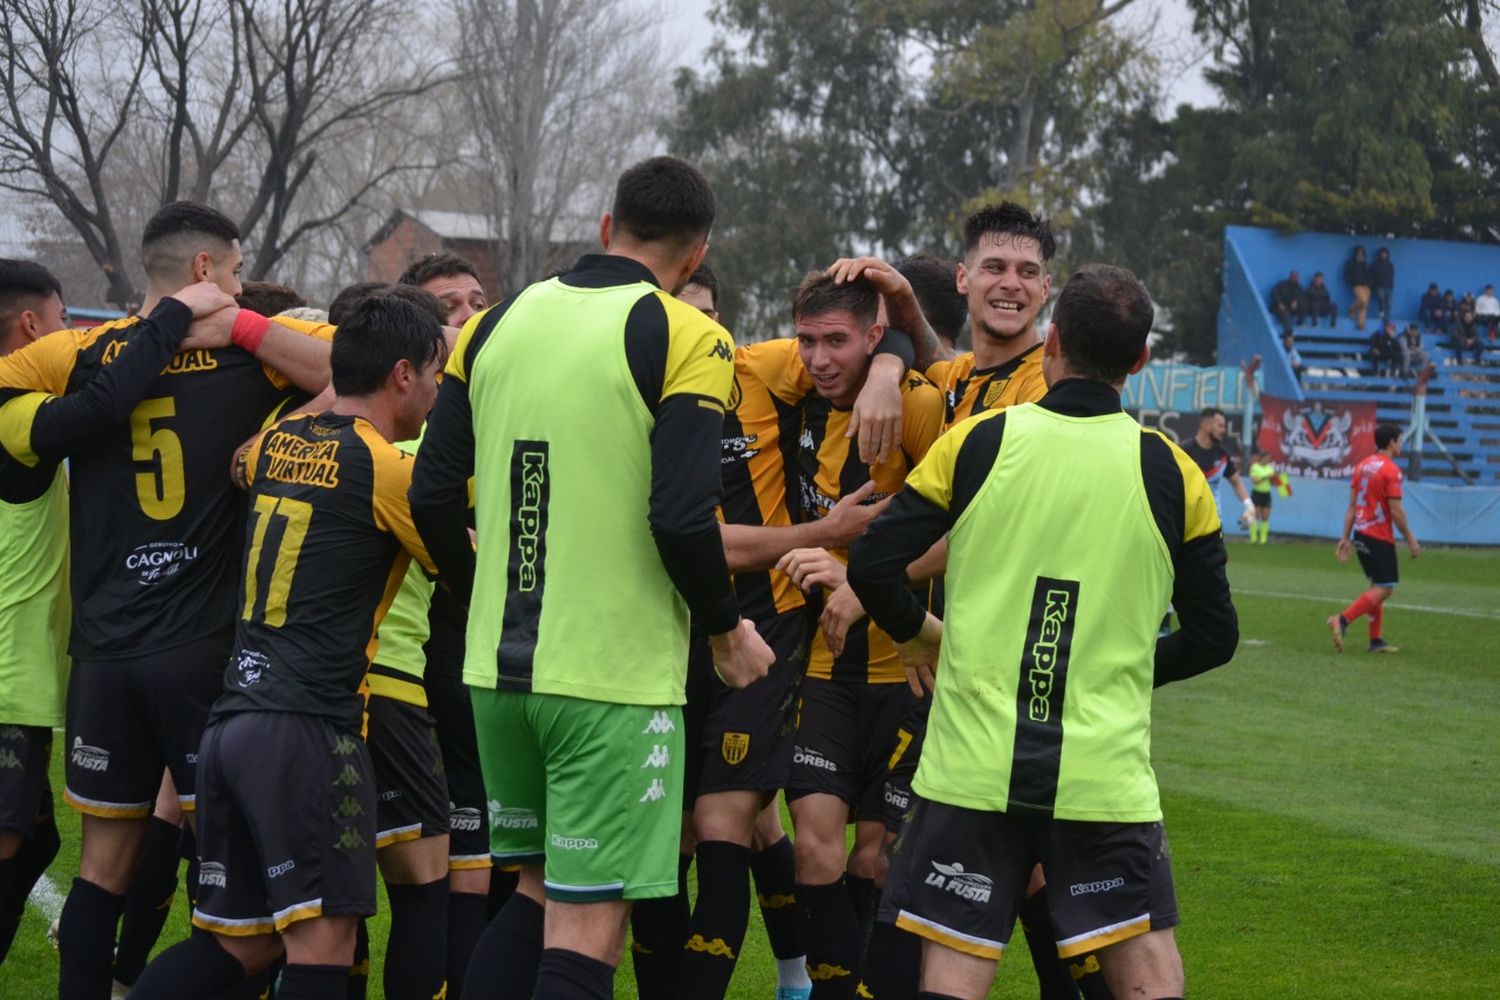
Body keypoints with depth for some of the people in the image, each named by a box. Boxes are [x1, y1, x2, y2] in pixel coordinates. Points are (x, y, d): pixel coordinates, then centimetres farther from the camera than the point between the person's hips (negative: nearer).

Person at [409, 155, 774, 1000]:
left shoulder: (495, 325, 7)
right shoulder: (684, 339, -8)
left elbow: (432, 496, 7)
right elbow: (681, 517, -18)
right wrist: (728, 629, -1)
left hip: (499, 669, 6)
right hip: (614, 677, -5)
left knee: (540, 889, 21)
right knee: (589, 925, -1)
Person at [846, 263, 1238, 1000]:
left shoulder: (977, 443, -3)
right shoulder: (1170, 474, 0)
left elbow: (871, 566, -5)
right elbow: (1213, 635, 5)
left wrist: (921, 634, 15)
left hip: (973, 768, 0)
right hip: (1108, 771, 0)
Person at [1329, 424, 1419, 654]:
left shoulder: (1362, 466, 10)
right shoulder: (1391, 470, -13)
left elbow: (1351, 505, 11)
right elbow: (1395, 510, -16)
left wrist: (1345, 537, 13)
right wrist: (1410, 540, -8)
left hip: (1360, 535, 9)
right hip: (1380, 538, -9)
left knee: (1377, 587, 16)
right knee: (1385, 588, -5)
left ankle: (1376, 640, 13)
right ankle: (1343, 620, -19)